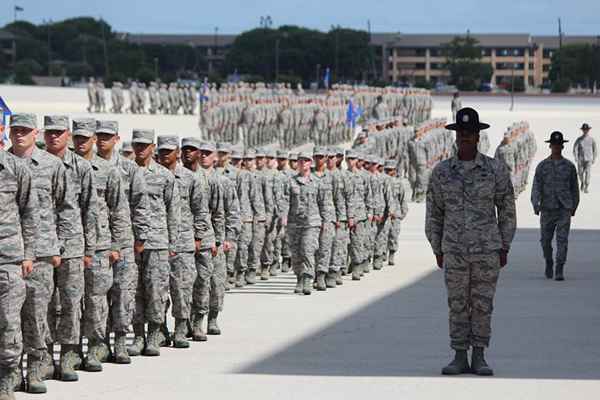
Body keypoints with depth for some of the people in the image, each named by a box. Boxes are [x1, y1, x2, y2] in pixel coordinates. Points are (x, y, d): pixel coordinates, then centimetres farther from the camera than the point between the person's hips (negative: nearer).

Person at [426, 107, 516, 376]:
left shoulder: (496, 169, -4)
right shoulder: (442, 171, 0)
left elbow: (507, 210, 1)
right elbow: (434, 213, 7)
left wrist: (504, 249, -1)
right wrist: (437, 251, 5)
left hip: (487, 250, -1)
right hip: (455, 251, 1)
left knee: (482, 304, 3)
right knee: (457, 305, 5)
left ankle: (479, 358, 13)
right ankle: (460, 358, 12)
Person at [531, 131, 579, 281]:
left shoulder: (569, 166, 5)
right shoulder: (542, 166, 3)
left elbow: (574, 188, 14)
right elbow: (536, 186, -5)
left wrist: (574, 207, 16)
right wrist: (535, 204, -18)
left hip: (564, 209, -1)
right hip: (547, 209, 1)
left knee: (562, 239, -11)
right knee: (546, 240, 9)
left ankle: (559, 270, -12)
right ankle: (549, 262, 35)